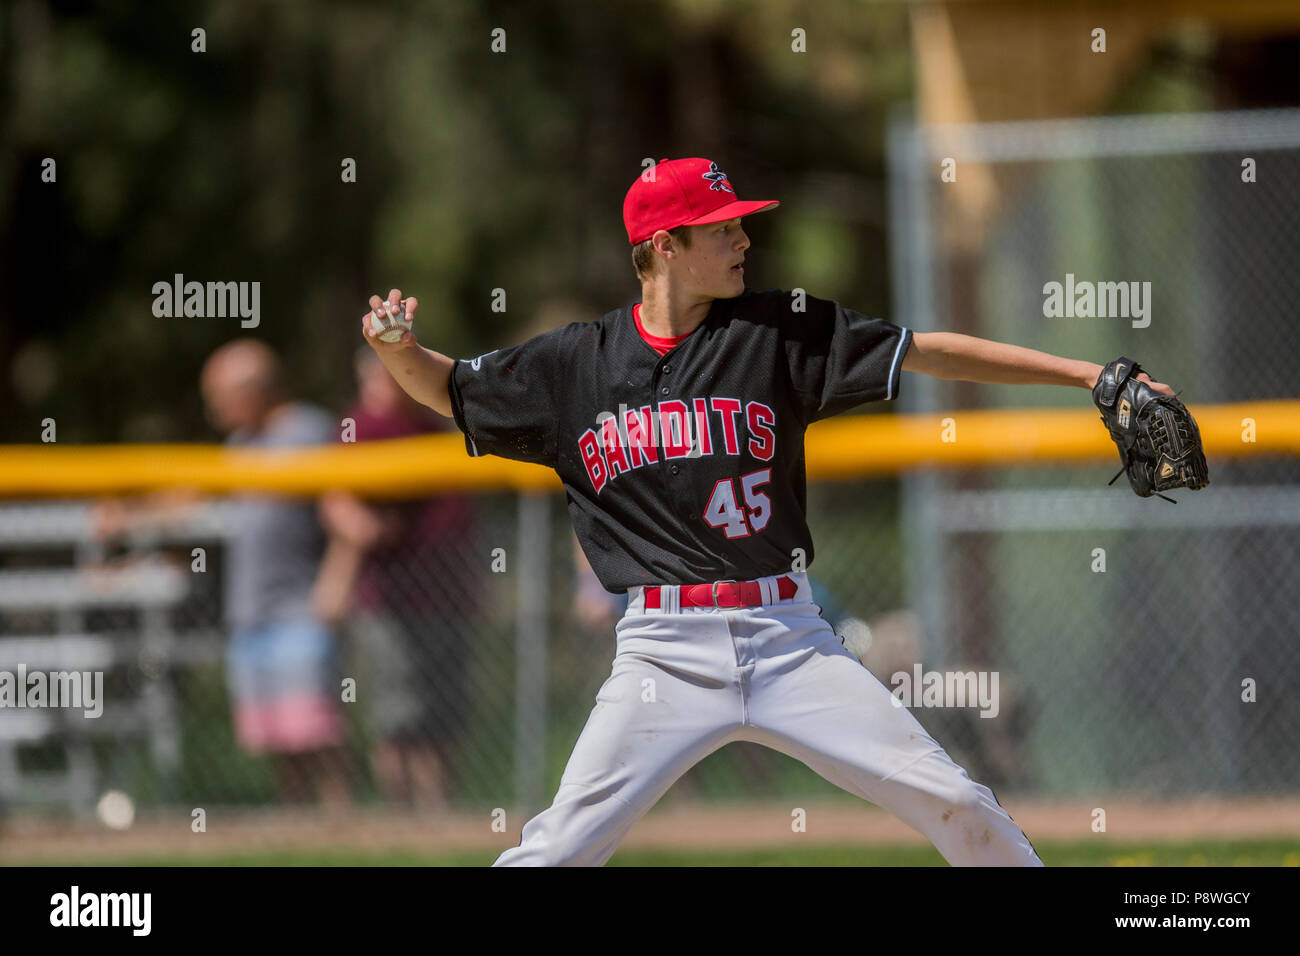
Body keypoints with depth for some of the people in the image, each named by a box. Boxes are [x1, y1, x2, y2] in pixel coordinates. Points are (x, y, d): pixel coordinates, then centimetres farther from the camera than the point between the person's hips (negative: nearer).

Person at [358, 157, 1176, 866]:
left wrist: (1087, 374, -4)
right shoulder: (577, 364, 3)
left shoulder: (779, 331, 2)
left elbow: (927, 353, 1)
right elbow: (445, 390, 16)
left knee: (957, 806, -3)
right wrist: (397, 348, -7)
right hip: (666, 652, -1)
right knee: (561, 848, -11)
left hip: (788, 643, 1)